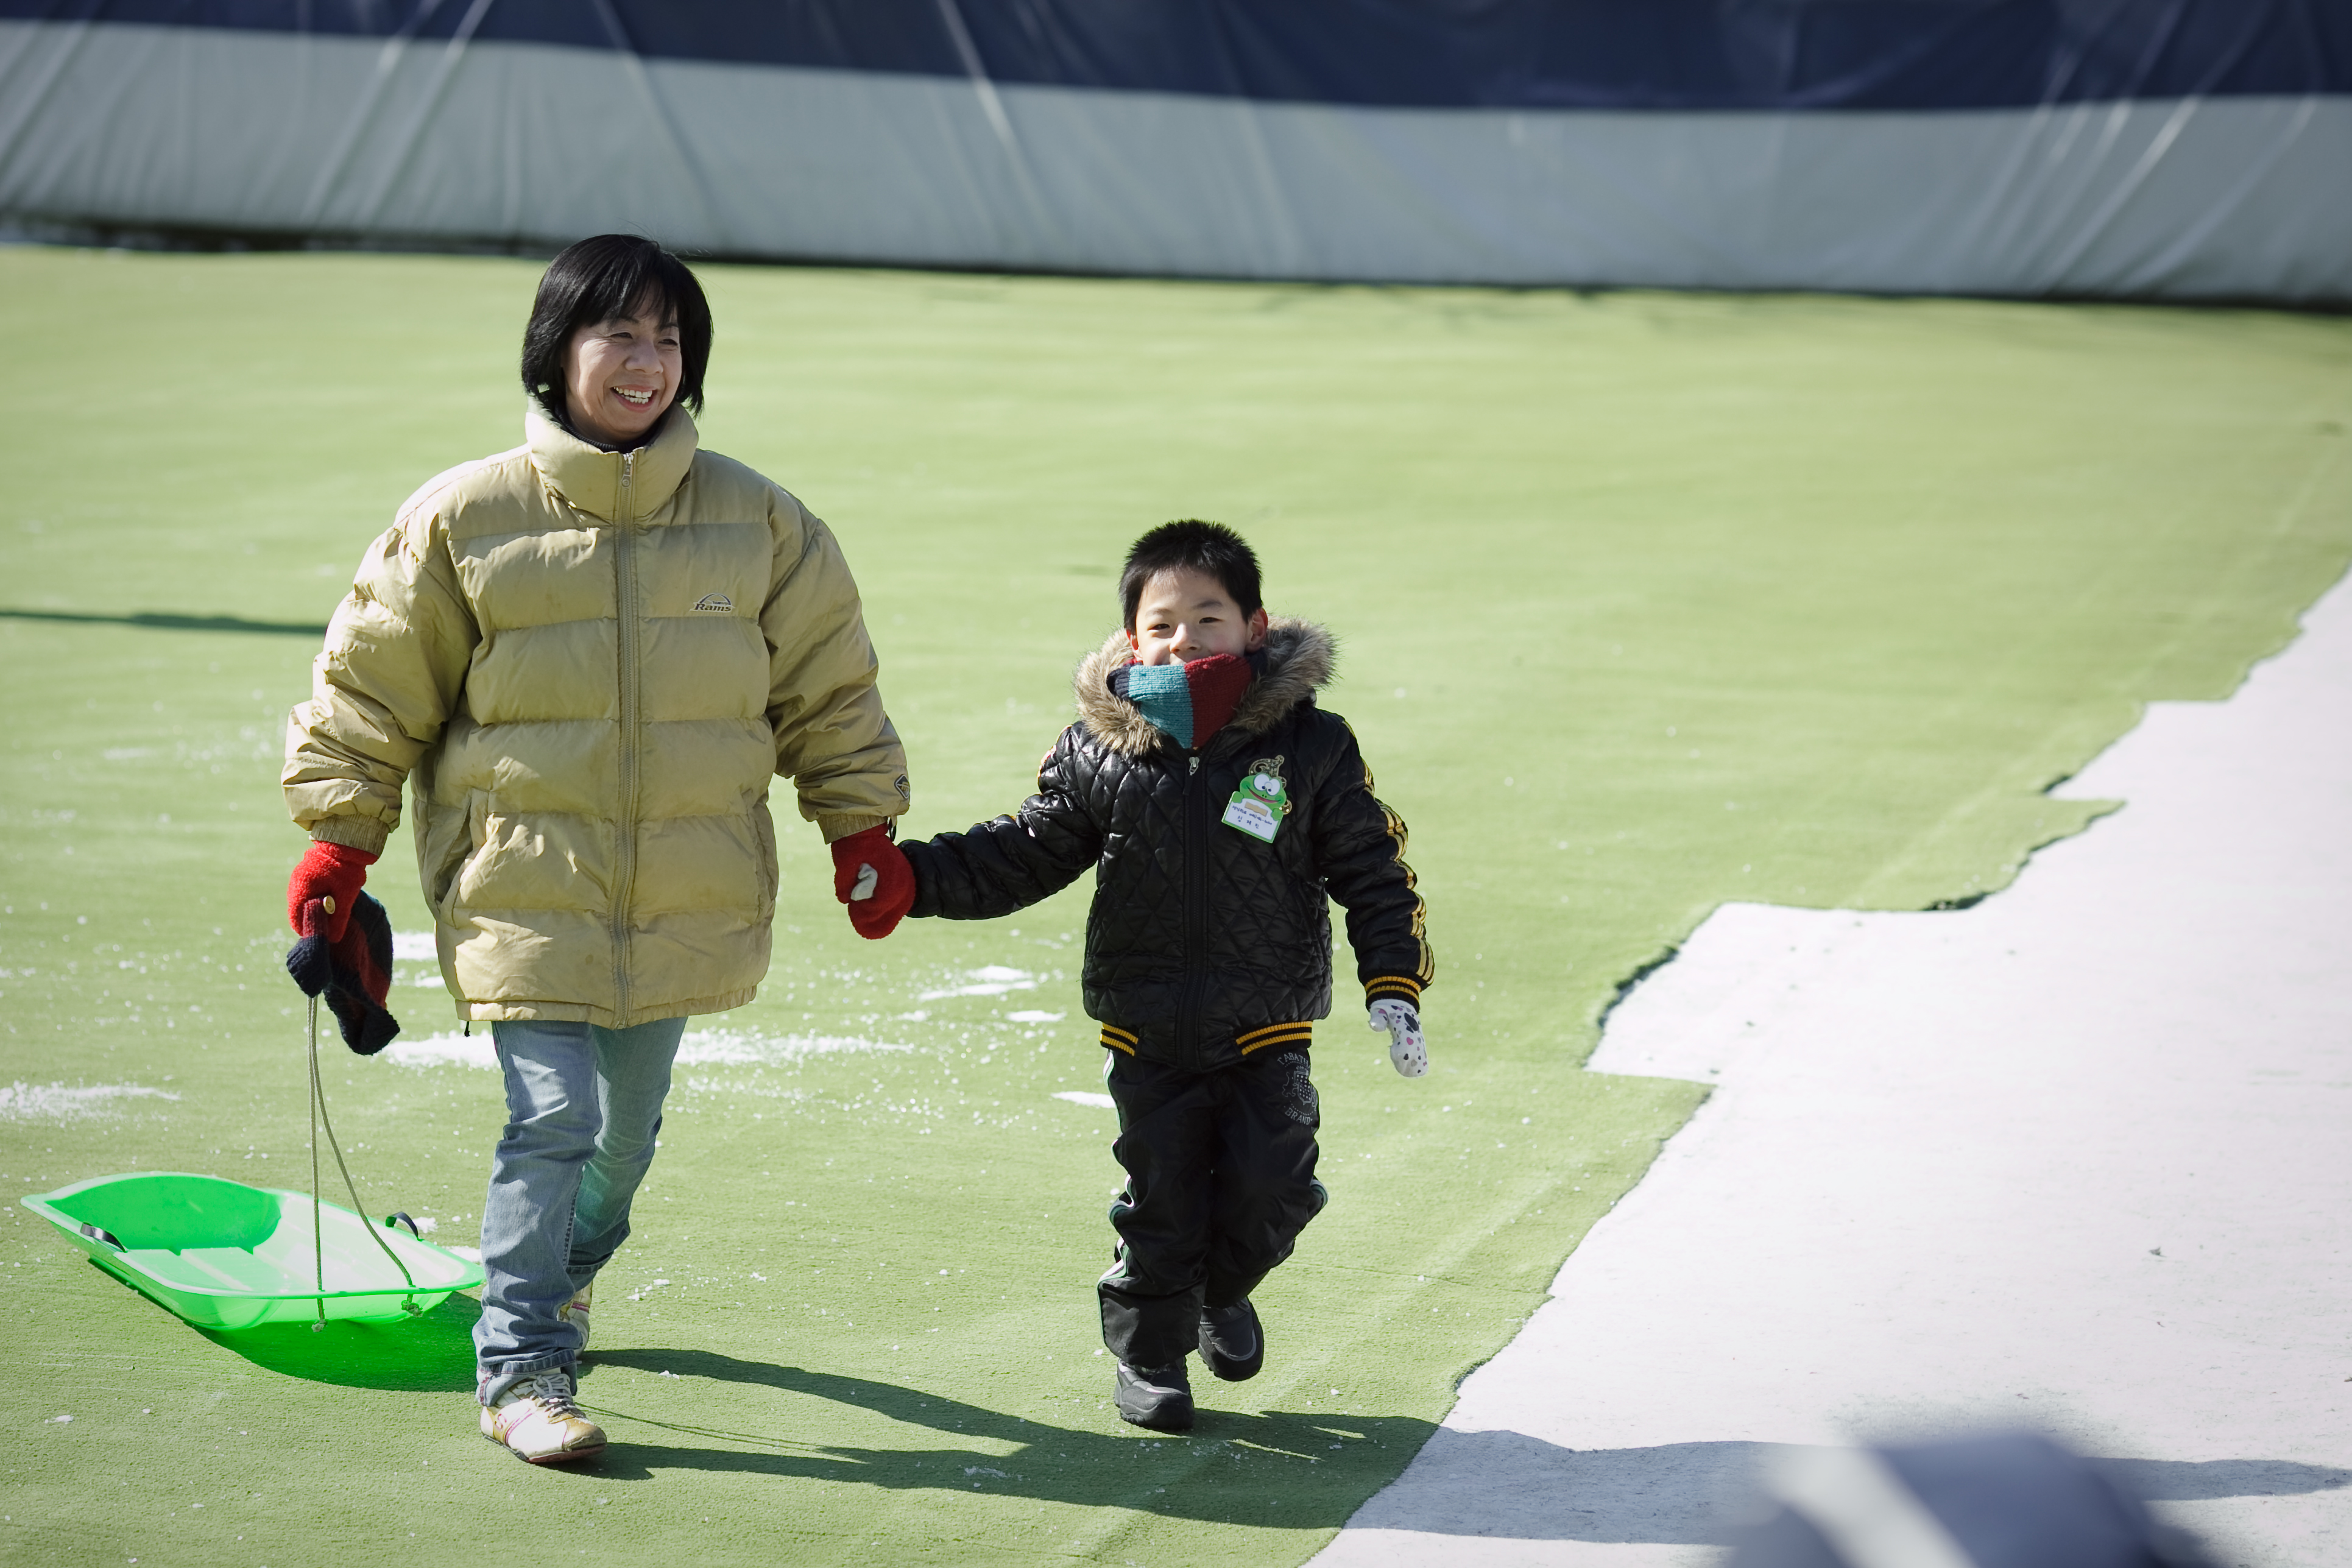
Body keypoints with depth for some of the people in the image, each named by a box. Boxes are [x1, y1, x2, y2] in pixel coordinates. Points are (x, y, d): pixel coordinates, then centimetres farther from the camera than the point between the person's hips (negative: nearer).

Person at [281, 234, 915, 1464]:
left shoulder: (756, 522, 3)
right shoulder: (466, 518, -3)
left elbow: (829, 688, 12)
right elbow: (372, 688, 5)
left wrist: (863, 832, 9)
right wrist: (338, 840, 3)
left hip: (683, 896, 3)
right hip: (523, 887, -3)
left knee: (627, 1125, 14)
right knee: (553, 1116, -14)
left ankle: (567, 1269, 44)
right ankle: (522, 1371, -4)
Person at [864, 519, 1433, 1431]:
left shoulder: (1312, 747, -6)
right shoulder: (1097, 756, -3)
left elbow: (1373, 873, 0)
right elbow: (1022, 857, 5)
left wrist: (1393, 987, -8)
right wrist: (912, 876, -7)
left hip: (1268, 1028, -1)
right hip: (1147, 1034, 1)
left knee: (1271, 1184, -7)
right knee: (1160, 1196, 4)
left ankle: (1223, 1286, 27)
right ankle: (1148, 1353, 26)